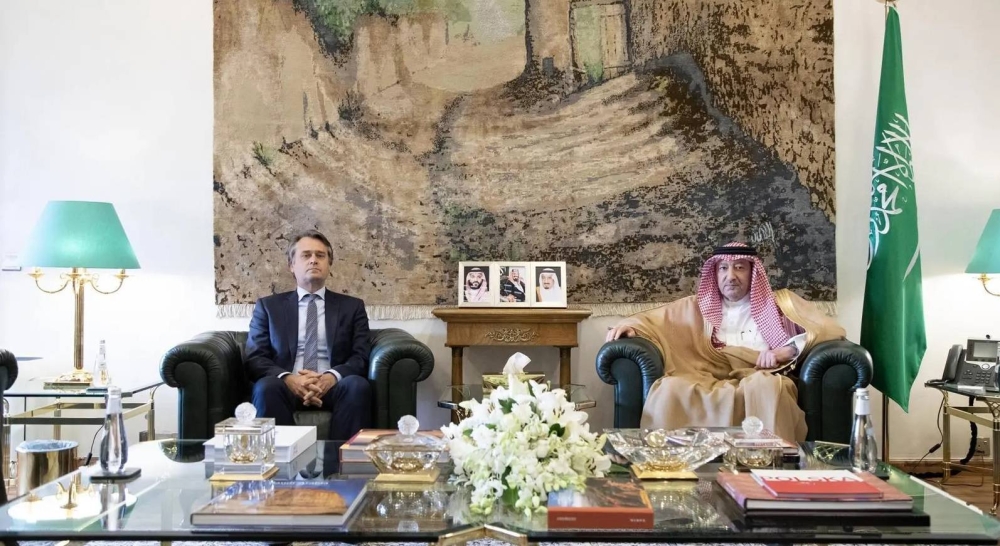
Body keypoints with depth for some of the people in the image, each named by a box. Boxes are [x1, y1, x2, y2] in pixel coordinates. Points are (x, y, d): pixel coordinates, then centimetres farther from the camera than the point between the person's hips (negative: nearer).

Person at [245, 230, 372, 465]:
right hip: (286, 386, 0)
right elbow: (254, 358, 5)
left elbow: (361, 357, 6)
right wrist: (288, 378, -17)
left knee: (358, 385, -33)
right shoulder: (268, 306, 16)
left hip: (333, 386, 1)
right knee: (266, 387, -34)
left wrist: (333, 377, -17)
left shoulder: (352, 306, 17)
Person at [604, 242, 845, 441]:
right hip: (708, 383, 1)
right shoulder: (698, 306, 28)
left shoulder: (780, 302, 23)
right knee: (670, 387, -33)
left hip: (761, 379, -1)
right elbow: (653, 319, 27)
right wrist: (630, 325, 2)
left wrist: (789, 350, -4)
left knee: (764, 386, -39)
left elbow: (831, 330, 15)